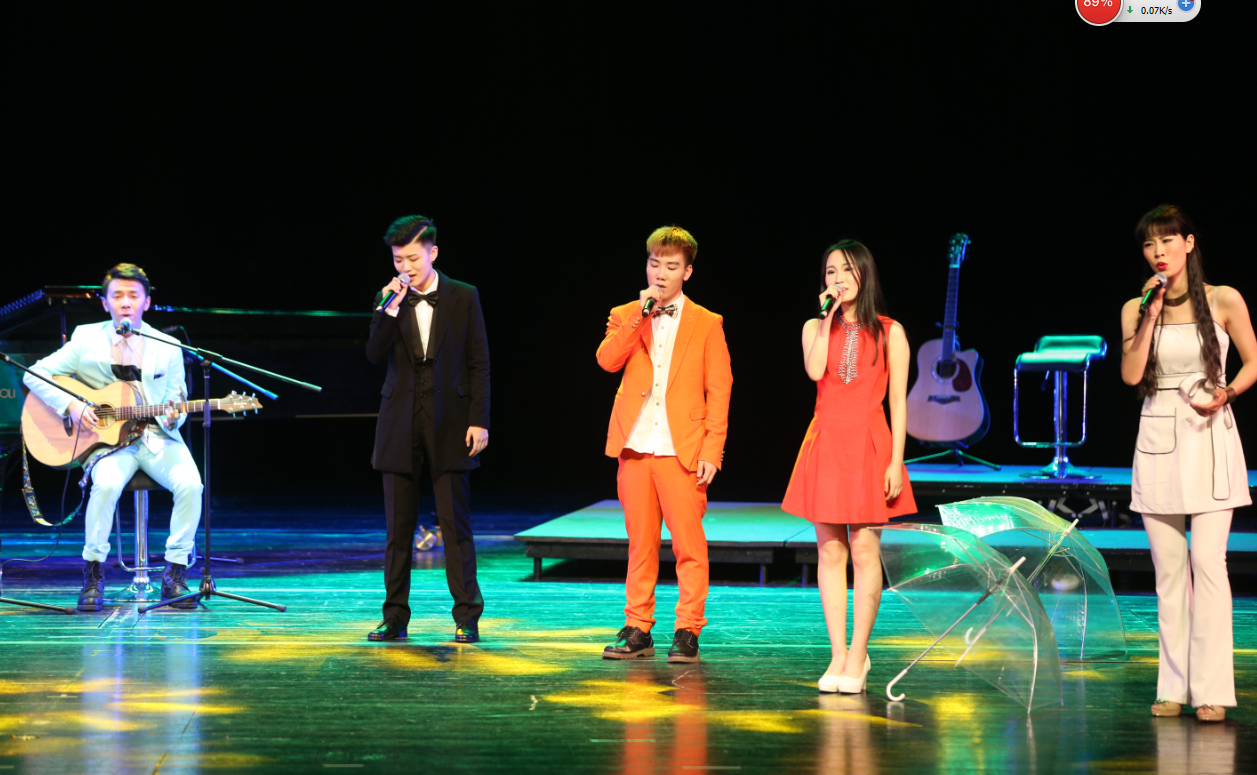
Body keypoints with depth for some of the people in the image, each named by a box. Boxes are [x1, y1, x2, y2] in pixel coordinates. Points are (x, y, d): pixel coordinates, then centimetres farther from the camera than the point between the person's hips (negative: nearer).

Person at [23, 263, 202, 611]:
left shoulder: (168, 347, 7)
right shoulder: (86, 339, 4)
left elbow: (176, 404, 10)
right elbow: (35, 375, 4)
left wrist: (173, 419, -15)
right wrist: (71, 405, -12)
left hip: (157, 436, 2)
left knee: (190, 484, -28)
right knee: (107, 484, -34)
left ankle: (175, 574, -14)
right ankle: (93, 575, -18)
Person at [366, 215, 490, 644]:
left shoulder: (463, 297, 3)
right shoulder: (387, 300, 8)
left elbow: (479, 363, 2)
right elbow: (375, 356, -3)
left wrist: (479, 420, -6)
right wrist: (391, 310, -14)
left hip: (449, 423, -2)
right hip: (401, 423, 2)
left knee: (455, 524, -2)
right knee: (398, 527, 5)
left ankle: (467, 617, 3)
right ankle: (395, 618, 11)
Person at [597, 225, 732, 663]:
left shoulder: (707, 324, 6)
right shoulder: (625, 316, 13)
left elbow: (719, 391, 3)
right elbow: (607, 361, -5)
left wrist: (712, 451, -6)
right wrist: (642, 313, -9)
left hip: (682, 450, -2)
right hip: (635, 448, 2)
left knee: (688, 545, -5)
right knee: (640, 544, 6)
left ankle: (687, 632, 2)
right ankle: (638, 630, 12)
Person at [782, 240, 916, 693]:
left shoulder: (889, 332, 4)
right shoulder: (816, 328, 10)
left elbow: (897, 401, 0)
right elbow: (815, 371, -11)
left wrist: (896, 461, -7)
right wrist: (828, 317, -6)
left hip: (869, 444, -2)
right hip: (826, 443, 3)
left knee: (864, 550, -5)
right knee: (830, 552, 2)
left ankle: (858, 653, 1)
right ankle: (838, 654, 7)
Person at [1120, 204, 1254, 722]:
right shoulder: (1136, 309, 6)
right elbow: (1130, 374, -6)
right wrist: (1151, 312, -9)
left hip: (1209, 438, -3)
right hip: (1158, 440, 3)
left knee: (1208, 562, -10)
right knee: (1168, 569, 4)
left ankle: (1211, 690, -8)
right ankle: (1174, 686, 9)